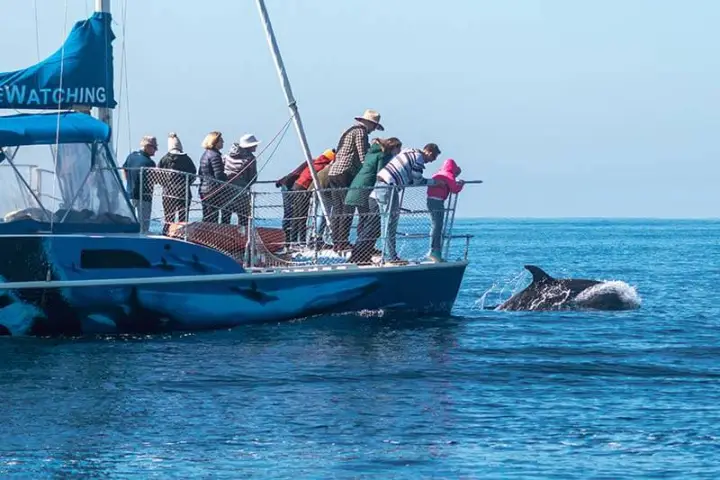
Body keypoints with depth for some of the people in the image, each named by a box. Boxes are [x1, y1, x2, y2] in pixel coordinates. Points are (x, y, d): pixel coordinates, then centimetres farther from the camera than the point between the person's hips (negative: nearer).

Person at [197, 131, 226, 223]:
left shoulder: (204, 155, 14)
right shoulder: (215, 156, -14)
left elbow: (200, 173, 21)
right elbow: (219, 175, -19)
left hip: (203, 189, 9)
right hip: (213, 190, -9)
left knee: (206, 218, 14)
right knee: (213, 217, -7)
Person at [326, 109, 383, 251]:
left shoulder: (349, 130, 26)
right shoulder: (360, 132, -4)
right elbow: (363, 157, -11)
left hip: (333, 171, 9)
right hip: (345, 173, -9)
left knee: (337, 209, 9)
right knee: (347, 209, -8)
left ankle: (336, 244, 9)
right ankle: (342, 243, -12)